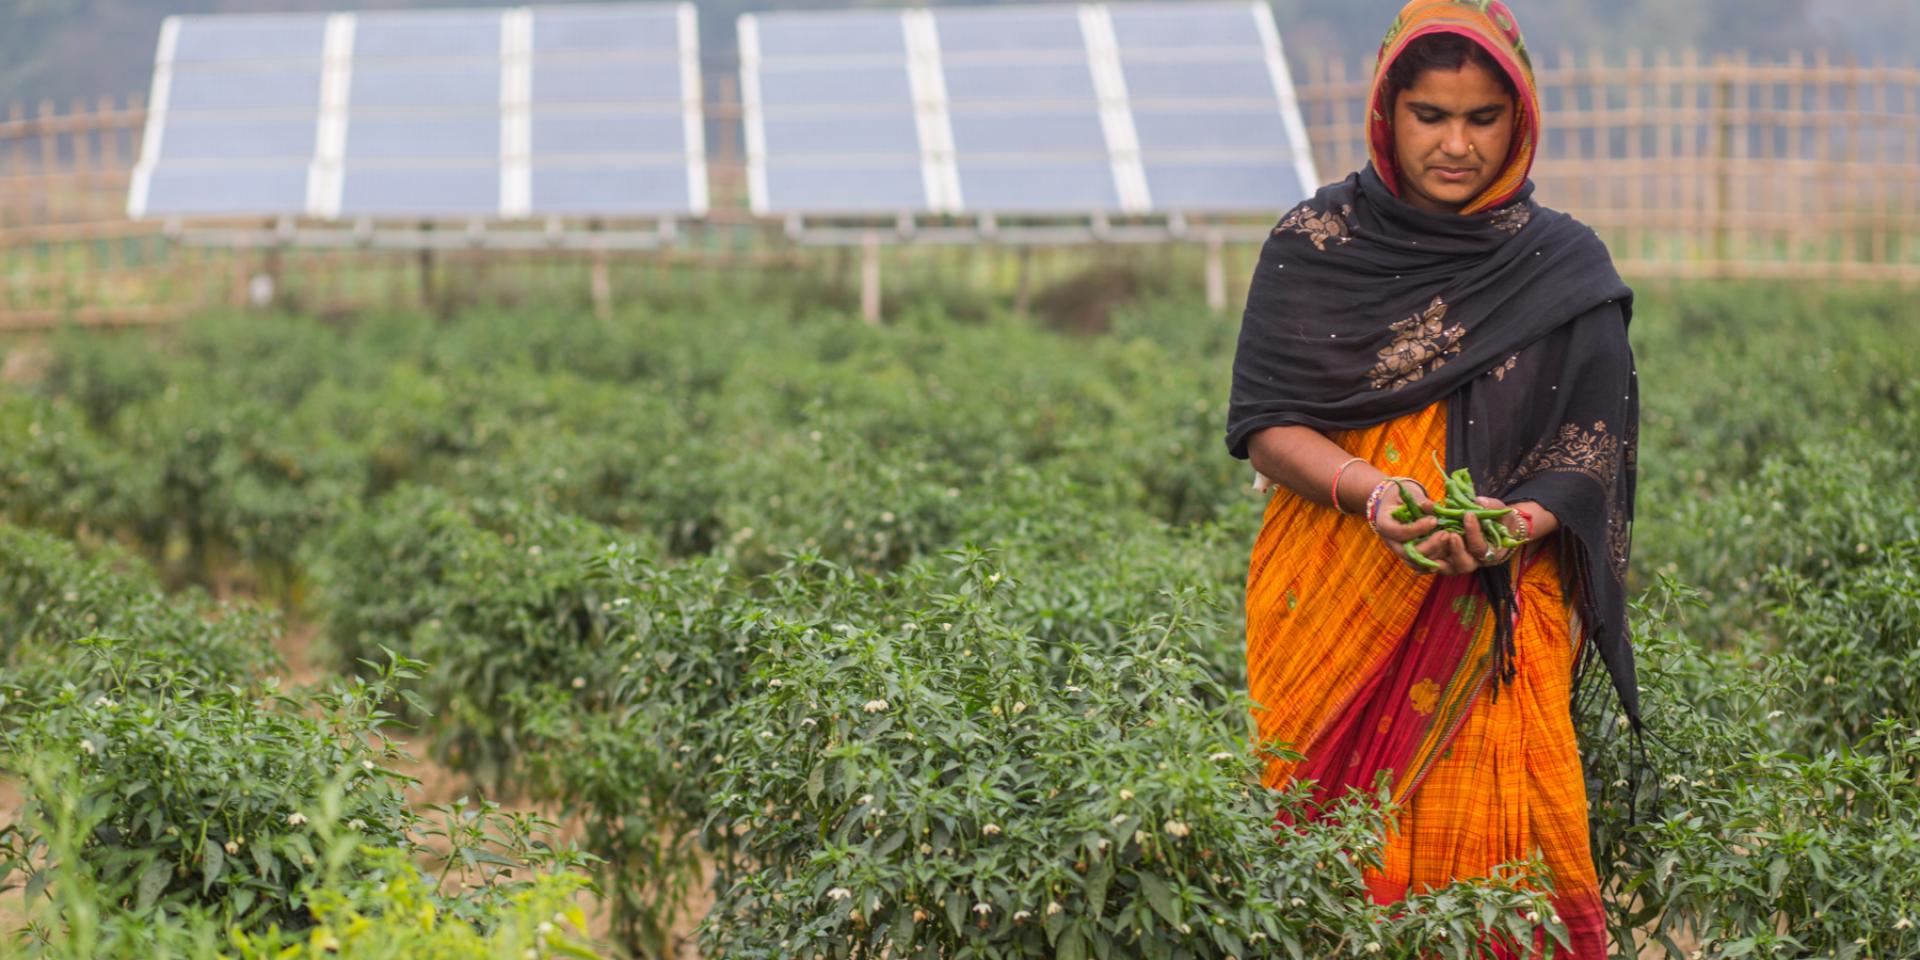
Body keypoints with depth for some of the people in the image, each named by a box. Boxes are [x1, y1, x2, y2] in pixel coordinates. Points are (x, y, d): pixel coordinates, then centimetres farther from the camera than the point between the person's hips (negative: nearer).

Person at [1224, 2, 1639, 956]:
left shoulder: (1567, 270, 5)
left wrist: (1510, 525, -17)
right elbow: (1264, 427, 1)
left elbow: (1586, 461, 3)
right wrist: (1370, 491, -18)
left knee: (1490, 845, -11)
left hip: (1497, 618, 0)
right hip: (1331, 617, 0)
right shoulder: (1315, 245, 4)